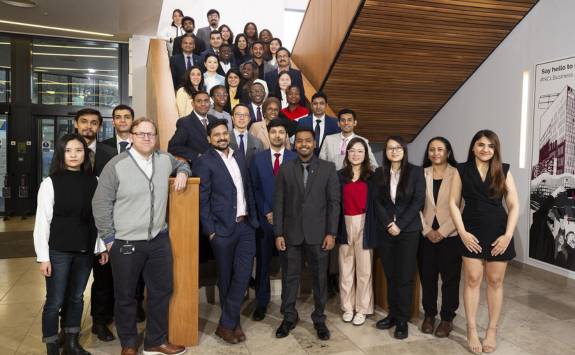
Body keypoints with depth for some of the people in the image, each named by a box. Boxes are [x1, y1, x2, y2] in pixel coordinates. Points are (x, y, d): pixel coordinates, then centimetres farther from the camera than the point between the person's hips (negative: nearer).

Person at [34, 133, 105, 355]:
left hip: (85, 251, 3)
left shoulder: (93, 181, 1)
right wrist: (43, 256, -10)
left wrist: (102, 247, 6)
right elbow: (42, 222, -8)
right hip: (59, 251, -3)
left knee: (76, 298, 15)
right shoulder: (50, 183, -8)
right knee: (55, 301, 6)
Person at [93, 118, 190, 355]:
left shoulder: (165, 159, 3)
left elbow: (182, 164, 27)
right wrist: (108, 238, -5)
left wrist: (183, 173, 3)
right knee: (125, 296, 11)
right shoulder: (116, 165, -10)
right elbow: (101, 204, -6)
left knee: (161, 291, 13)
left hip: (159, 240, 4)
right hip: (125, 243, -4)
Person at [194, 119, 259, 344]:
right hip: (223, 227, -5)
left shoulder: (239, 156, 10)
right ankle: (233, 322, 24)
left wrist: (253, 217, 10)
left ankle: (227, 323, 13)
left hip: (246, 225, 5)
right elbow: (202, 200, -10)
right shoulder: (205, 162, -8)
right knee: (226, 277, 9)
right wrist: (210, 230, -12)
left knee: (243, 274, 2)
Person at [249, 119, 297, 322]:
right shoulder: (258, 159, 6)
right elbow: (255, 189, 4)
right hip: (265, 218, 1)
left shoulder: (295, 159, 1)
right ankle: (261, 302, 19)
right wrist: (267, 212, -4)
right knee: (263, 261, 7)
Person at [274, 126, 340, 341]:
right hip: (291, 233, 1)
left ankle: (319, 319, 24)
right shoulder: (285, 169, 4)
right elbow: (279, 203, 2)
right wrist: (278, 233, -3)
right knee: (290, 276, 10)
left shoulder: (328, 168, 2)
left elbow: (334, 202, -1)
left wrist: (331, 233, -6)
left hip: (318, 233, 0)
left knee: (320, 277, 8)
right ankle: (289, 317, 26)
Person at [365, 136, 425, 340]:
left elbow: (418, 201, -6)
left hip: (408, 231, -2)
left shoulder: (415, 172, 0)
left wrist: (400, 225, -12)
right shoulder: (379, 174, 7)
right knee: (390, 275, 8)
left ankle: (402, 321, 10)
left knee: (405, 277, 0)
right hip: (385, 231, 3)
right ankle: (392, 315, 20)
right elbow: (376, 202, 4)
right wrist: (388, 224, -9)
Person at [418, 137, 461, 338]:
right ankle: (429, 315, 25)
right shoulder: (421, 174, 4)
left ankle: (447, 318, 19)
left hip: (450, 235, -2)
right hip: (426, 235, 3)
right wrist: (427, 230, -7)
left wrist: (442, 231, -12)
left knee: (450, 277, 6)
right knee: (427, 276, 10)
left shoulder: (457, 174, -4)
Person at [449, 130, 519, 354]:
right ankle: (471, 330, 15)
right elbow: (453, 203, 0)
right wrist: (462, 232, -9)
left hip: (498, 232, 1)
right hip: (472, 232, -1)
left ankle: (492, 330, 21)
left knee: (495, 281, 7)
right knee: (472, 279, 2)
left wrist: (508, 235, -8)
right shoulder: (462, 171, 2)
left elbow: (514, 205, 1)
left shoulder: (503, 171, 3)